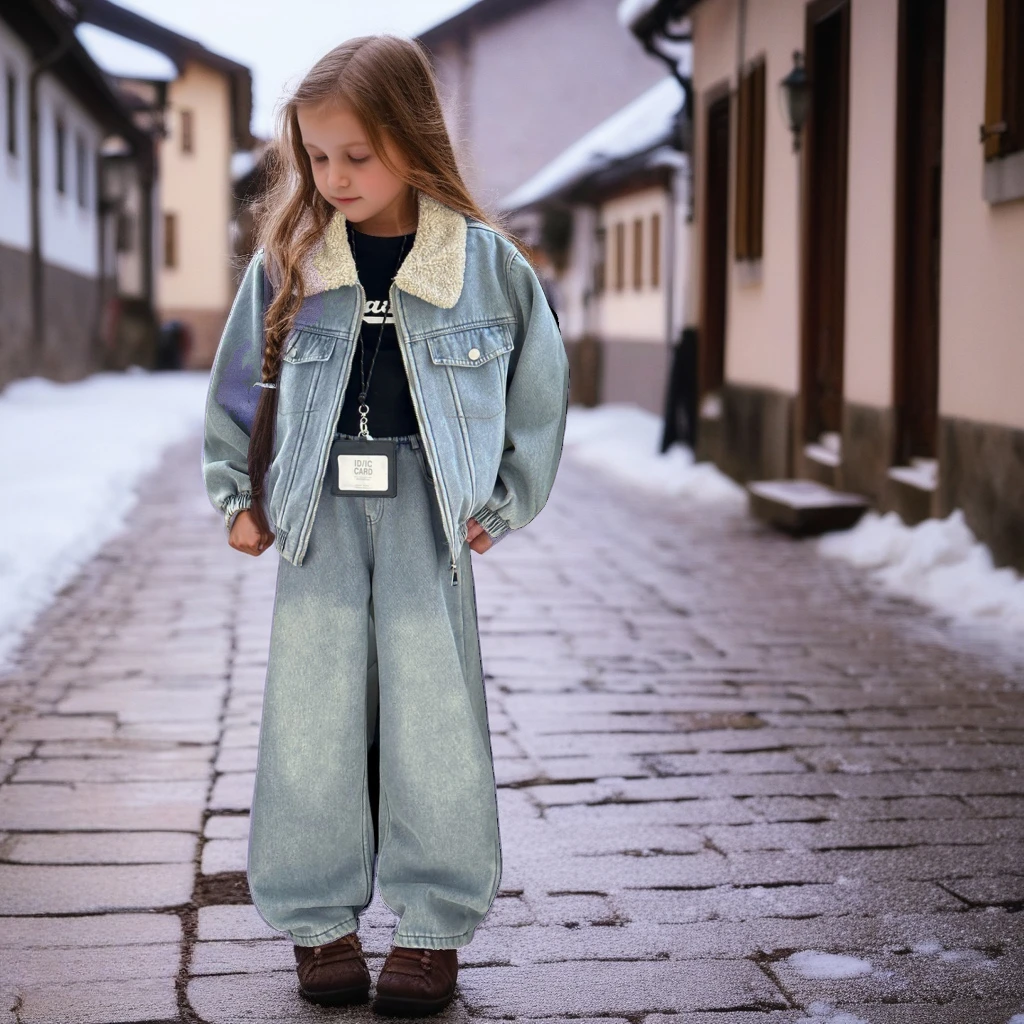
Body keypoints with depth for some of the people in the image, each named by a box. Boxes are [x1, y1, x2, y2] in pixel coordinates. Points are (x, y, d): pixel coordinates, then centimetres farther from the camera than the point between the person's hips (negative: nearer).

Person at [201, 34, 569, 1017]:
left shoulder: (483, 261, -2)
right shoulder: (288, 261, 2)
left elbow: (539, 385, 7)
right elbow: (240, 382, 12)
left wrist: (501, 506, 4)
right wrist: (239, 496, 9)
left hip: (427, 505, -1)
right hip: (319, 505, 2)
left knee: (434, 712, 1)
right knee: (313, 712, 3)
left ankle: (432, 924, 13)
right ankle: (318, 919, 16)